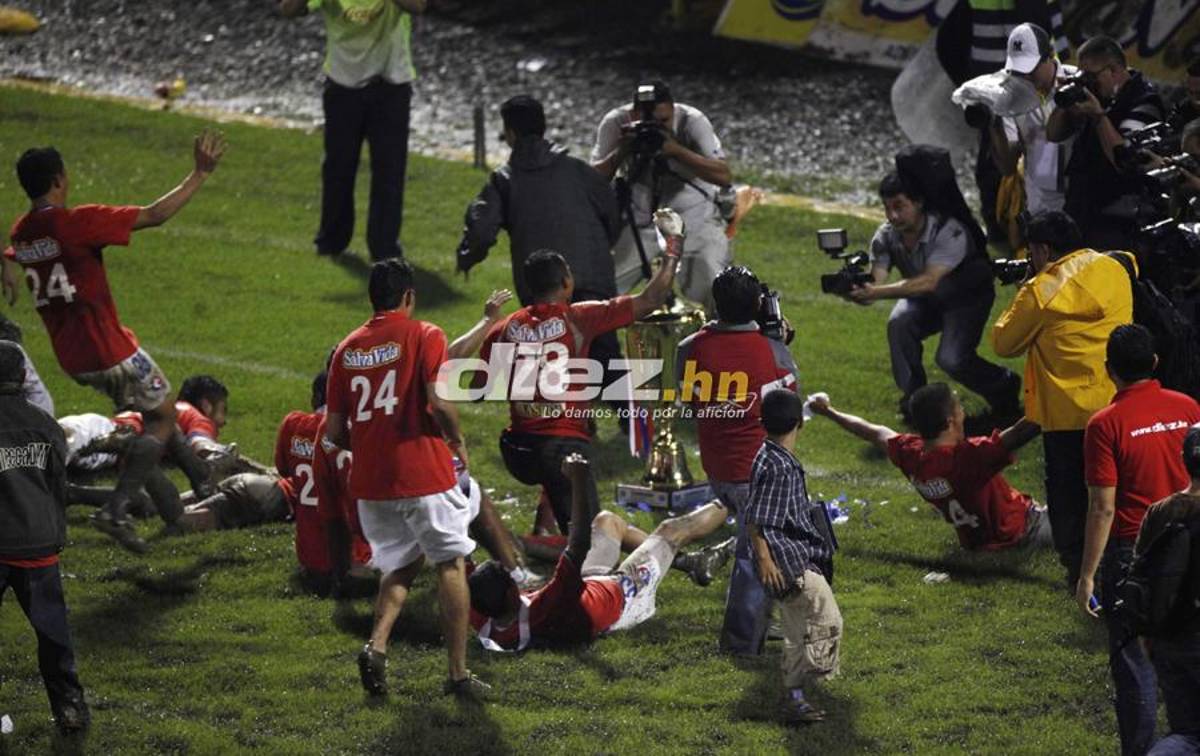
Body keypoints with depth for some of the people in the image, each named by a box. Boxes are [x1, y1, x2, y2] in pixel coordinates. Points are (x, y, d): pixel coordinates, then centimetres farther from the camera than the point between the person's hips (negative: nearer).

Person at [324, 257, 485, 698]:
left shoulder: (348, 348, 8)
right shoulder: (424, 336, -5)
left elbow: (334, 432, 8)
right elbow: (439, 402, -18)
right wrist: (457, 440, 1)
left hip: (369, 481, 5)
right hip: (423, 473, -5)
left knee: (401, 566, 20)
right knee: (451, 564, 7)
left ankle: (377, 645, -4)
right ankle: (458, 673, 5)